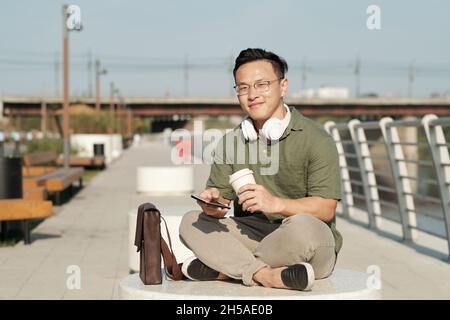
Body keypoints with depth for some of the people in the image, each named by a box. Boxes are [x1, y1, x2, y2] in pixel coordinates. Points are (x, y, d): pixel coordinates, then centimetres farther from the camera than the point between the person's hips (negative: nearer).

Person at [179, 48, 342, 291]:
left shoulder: (315, 140, -7)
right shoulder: (231, 142, 11)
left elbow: (326, 208, -14)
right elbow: (220, 194, 6)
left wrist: (275, 204, -30)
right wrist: (213, 203, -19)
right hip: (251, 236, 5)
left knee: (301, 226, -38)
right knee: (191, 222, -15)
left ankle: (221, 269, -21)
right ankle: (266, 275, -31)